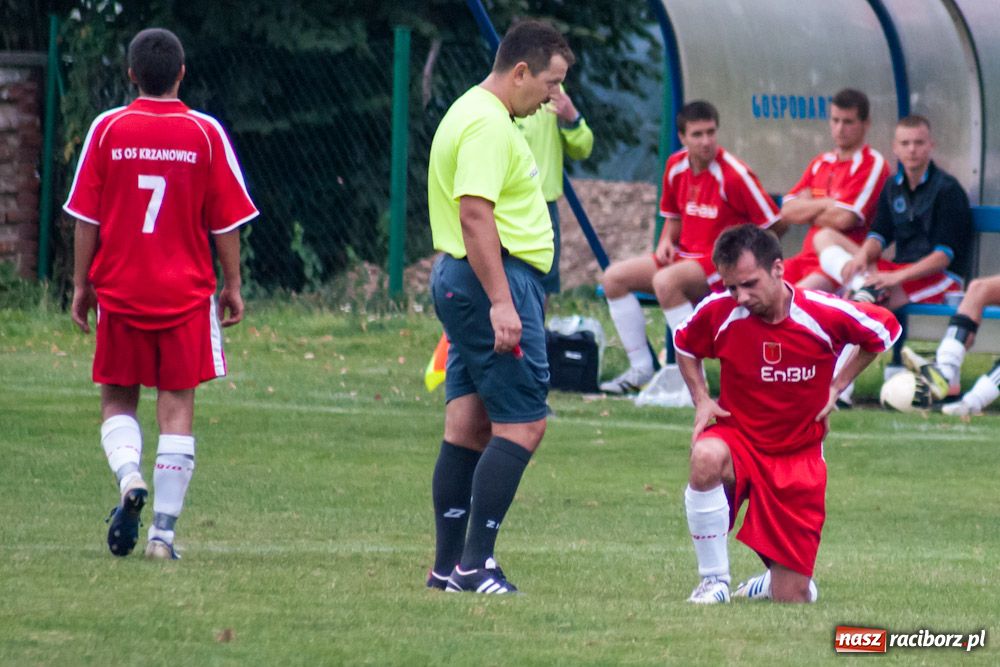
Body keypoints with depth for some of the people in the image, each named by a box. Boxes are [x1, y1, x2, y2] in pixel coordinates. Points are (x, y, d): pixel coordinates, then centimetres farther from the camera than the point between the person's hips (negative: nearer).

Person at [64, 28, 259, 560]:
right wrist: (232, 286, 10)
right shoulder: (205, 133, -3)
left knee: (118, 400, 13)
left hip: (120, 291, 0)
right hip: (187, 293, 0)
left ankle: (128, 476, -16)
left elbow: (86, 217, 0)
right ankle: (164, 529, -2)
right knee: (177, 407, 3)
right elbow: (227, 220, 0)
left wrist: (82, 285, 9)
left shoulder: (107, 129, -2)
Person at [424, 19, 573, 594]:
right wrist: (501, 302, -27)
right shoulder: (488, 125, -15)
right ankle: (475, 564, -12)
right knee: (523, 423, -10)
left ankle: (449, 566, 11)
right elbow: (475, 215, -23)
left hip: (462, 279, 11)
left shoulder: (475, 114, 19)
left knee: (469, 426, 10)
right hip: (497, 278, -11)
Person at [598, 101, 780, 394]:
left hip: (723, 263, -8)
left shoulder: (733, 174, -17)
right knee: (614, 277, -3)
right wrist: (666, 241, 1)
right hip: (685, 256, 8)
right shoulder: (676, 167, 5)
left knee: (665, 281, -35)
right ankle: (640, 368, -2)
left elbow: (773, 225, -12)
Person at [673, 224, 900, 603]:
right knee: (706, 458, -40)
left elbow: (886, 330, 4)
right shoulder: (719, 312, -12)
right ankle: (714, 581, -22)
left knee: (793, 598, -4)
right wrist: (701, 398, -2)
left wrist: (837, 386, 1)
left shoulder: (825, 314, -17)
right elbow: (684, 345, 12)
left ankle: (777, 579, 38)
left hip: (799, 456, 0)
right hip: (739, 439, 0)